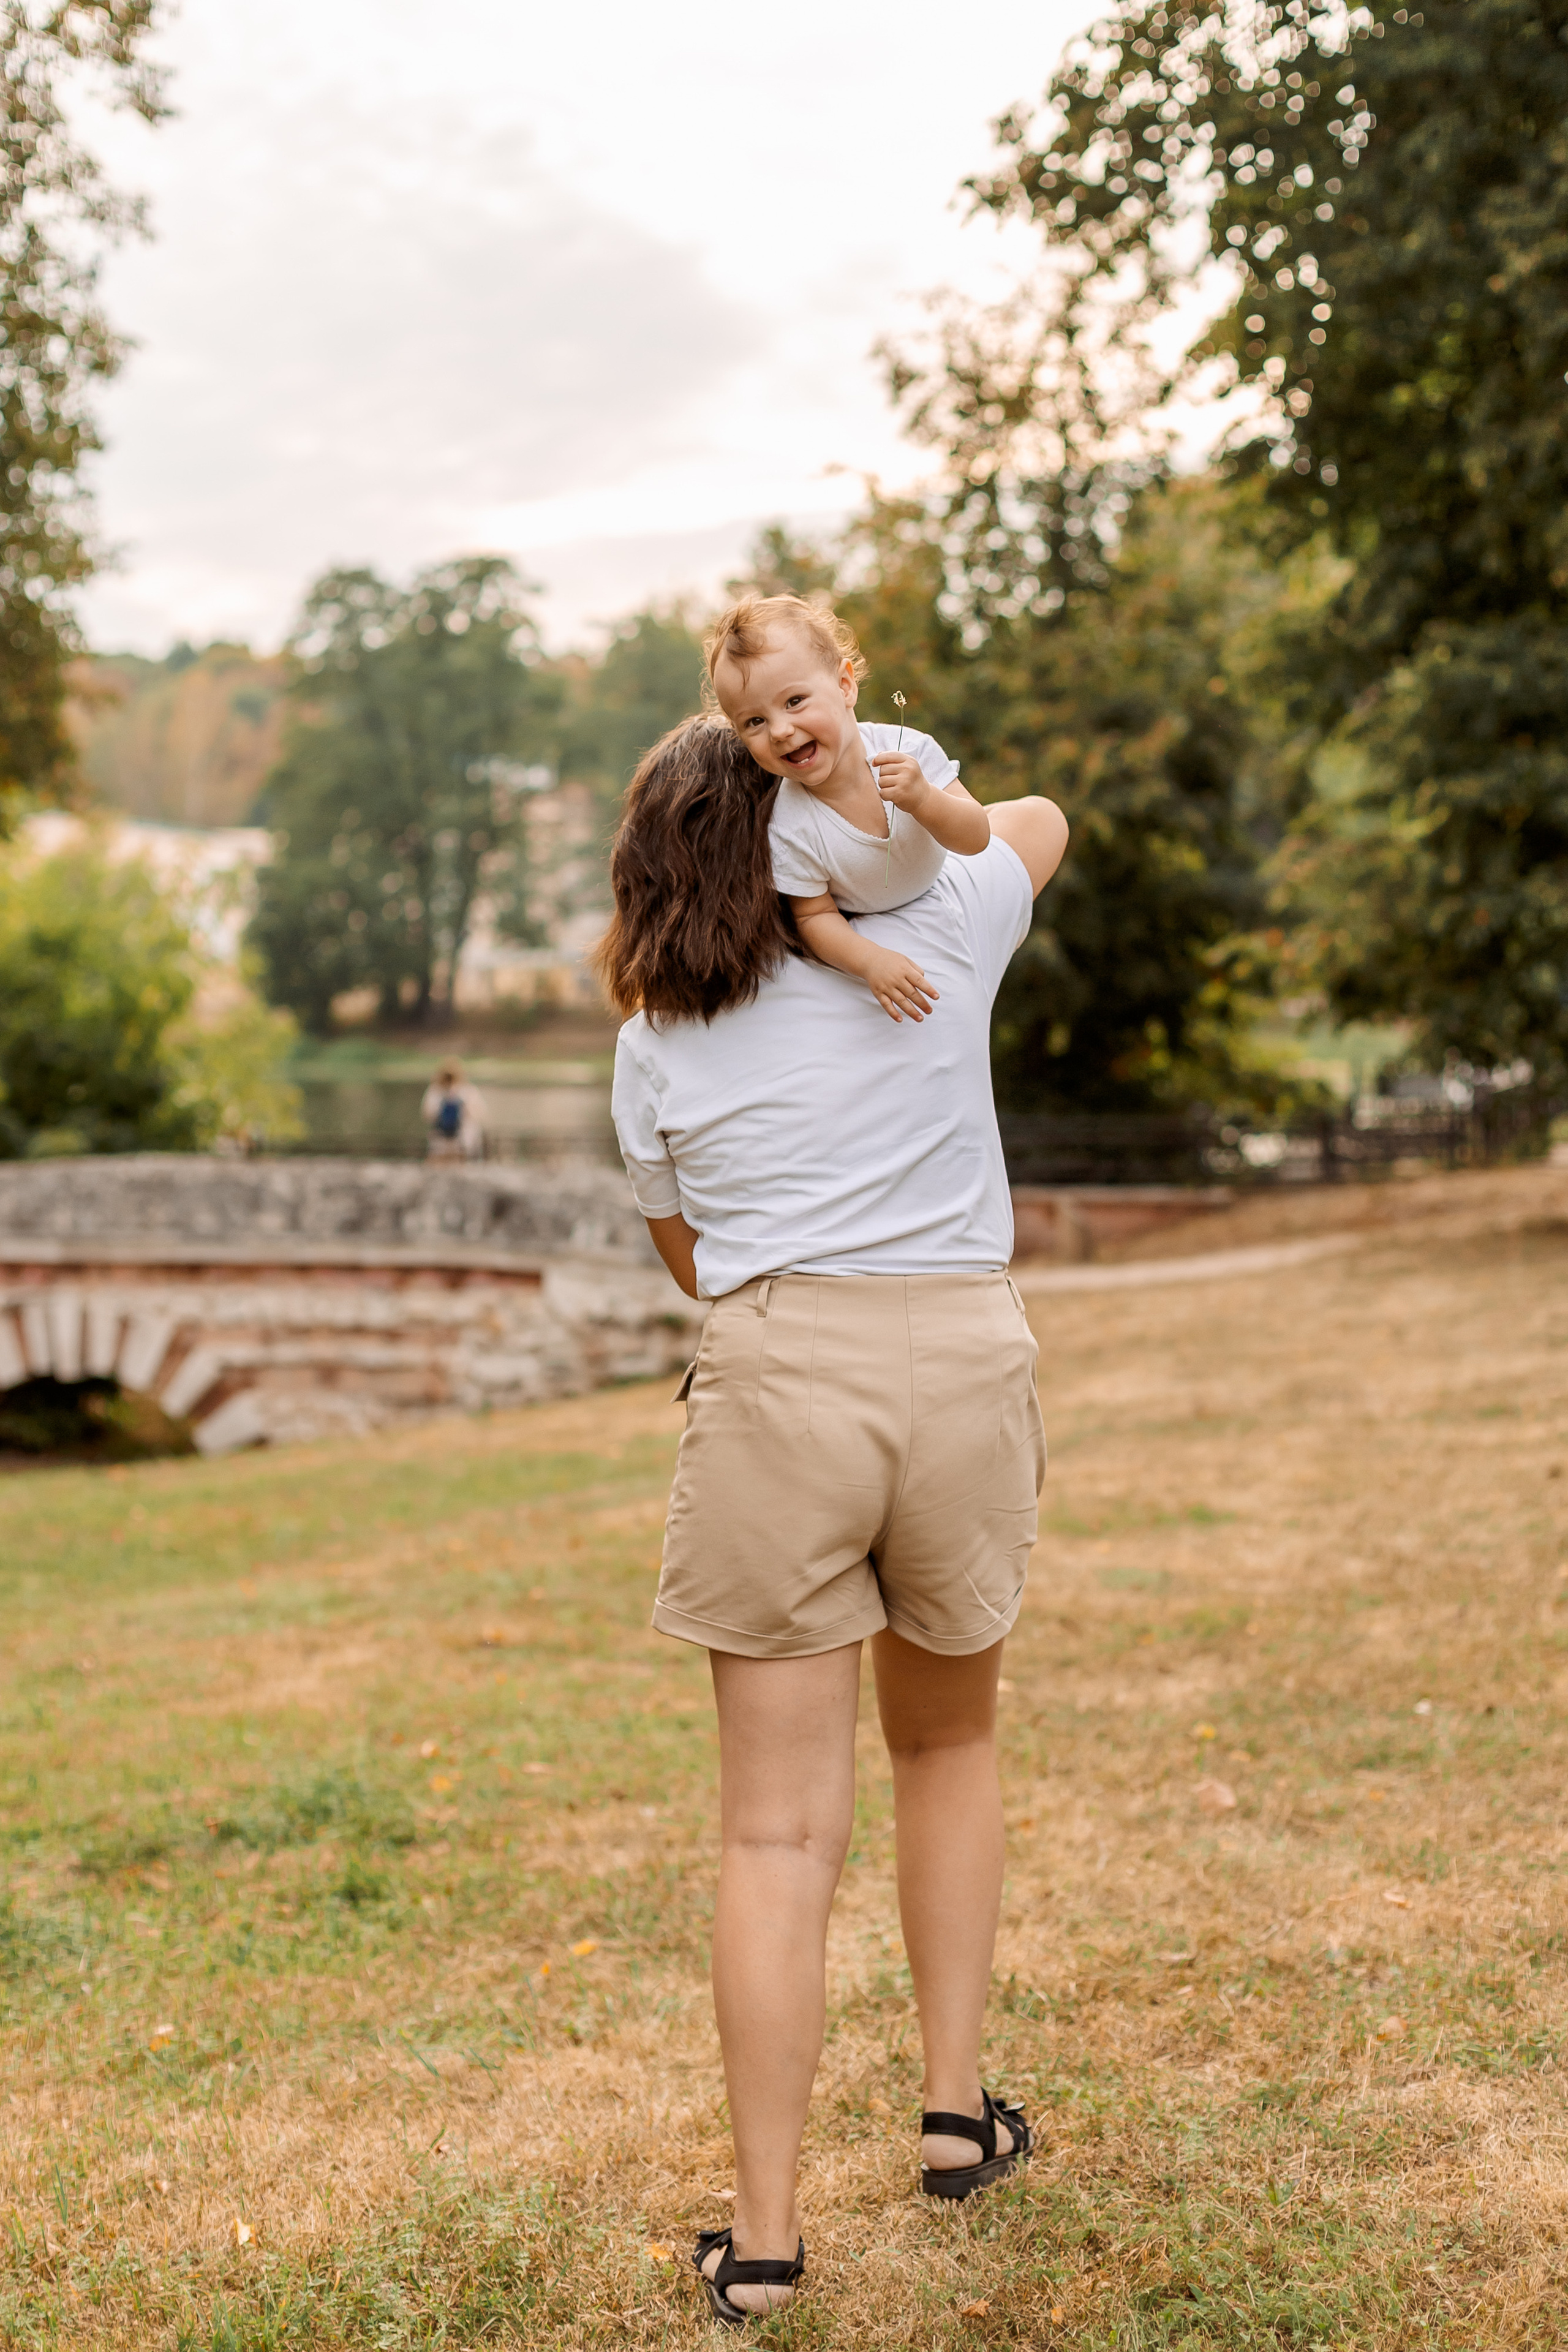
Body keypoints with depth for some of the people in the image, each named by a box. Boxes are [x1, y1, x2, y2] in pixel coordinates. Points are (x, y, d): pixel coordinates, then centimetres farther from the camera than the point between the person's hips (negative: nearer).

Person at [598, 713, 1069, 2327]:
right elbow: (1040, 823, 26)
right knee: (949, 1741, 25)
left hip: (772, 1382, -1)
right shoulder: (938, 938, 5)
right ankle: (957, 2108, 28)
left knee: (778, 1828, 2)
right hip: (966, 1361, 1)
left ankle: (765, 2235, 5)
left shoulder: (657, 1045, 6)